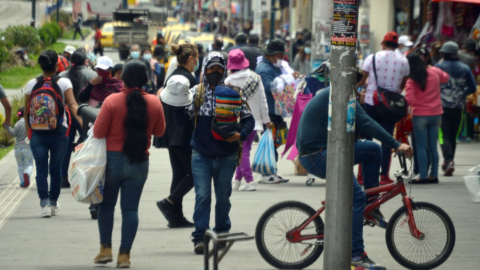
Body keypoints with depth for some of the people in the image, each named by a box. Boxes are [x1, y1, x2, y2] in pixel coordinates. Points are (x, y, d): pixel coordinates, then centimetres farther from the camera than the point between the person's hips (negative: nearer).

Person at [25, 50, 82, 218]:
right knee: (55, 169, 12)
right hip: (59, 133, -1)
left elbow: (27, 110, 5)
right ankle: (53, 204, 22)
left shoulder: (32, 84, 0)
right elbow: (72, 105, -19)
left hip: (37, 133, 1)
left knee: (41, 169, 2)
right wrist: (82, 122, -24)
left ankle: (45, 203, -14)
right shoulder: (64, 83, -7)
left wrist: (28, 131, 15)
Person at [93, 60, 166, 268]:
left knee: (106, 204, 14)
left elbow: (98, 132, -11)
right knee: (130, 209, 5)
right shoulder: (154, 103, -4)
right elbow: (159, 131, 9)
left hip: (113, 159, -2)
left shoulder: (112, 101, -13)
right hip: (139, 163, 2)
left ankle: (105, 249, 13)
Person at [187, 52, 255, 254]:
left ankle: (222, 234, 25)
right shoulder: (197, 93, 3)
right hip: (201, 156, -1)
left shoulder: (233, 93, 2)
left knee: (223, 197, 10)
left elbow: (248, 119, 3)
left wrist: (240, 135, -13)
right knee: (202, 196, -8)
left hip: (226, 157, 1)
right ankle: (200, 237, -7)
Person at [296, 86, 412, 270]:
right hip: (316, 155, -10)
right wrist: (396, 145, -21)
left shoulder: (329, 94, 19)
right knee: (356, 197, -14)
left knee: (373, 149, 9)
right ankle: (356, 255, -12)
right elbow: (365, 123, -21)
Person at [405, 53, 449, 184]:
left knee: (421, 147, 1)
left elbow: (409, 100, -19)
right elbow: (445, 78, 21)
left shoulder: (411, 80, -13)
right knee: (433, 147, 12)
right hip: (436, 114, 5)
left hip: (420, 115, -4)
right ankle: (434, 175, 13)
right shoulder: (435, 72, 0)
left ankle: (423, 176, -3)